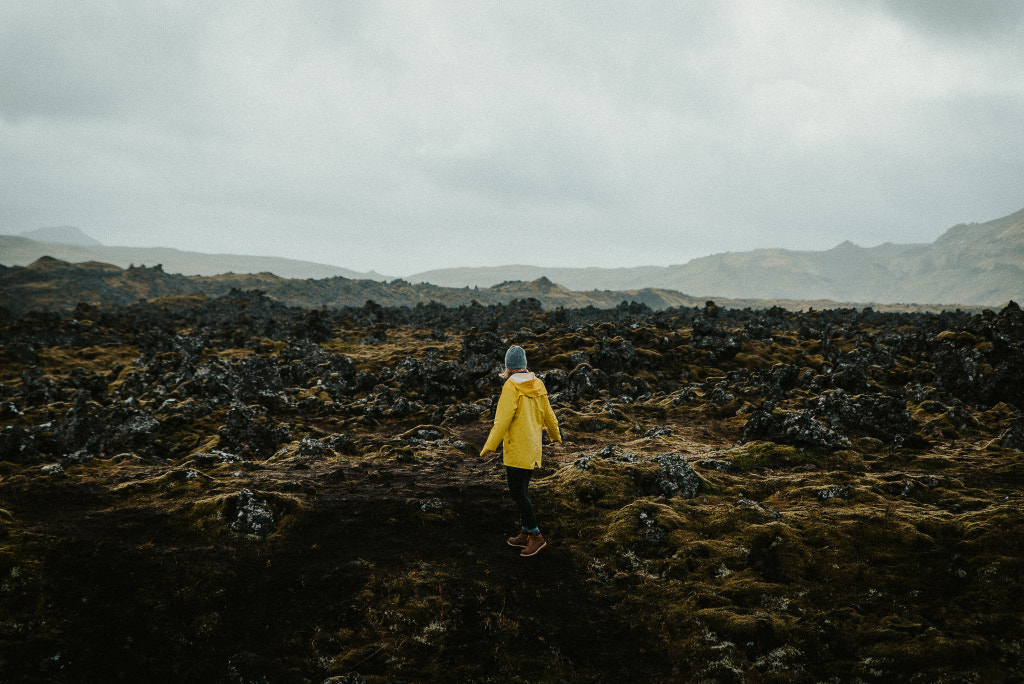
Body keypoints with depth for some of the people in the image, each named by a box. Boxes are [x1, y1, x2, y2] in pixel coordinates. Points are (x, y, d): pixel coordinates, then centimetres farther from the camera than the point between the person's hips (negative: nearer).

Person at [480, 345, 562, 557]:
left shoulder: (511, 387, -15)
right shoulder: (537, 385, 6)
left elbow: (503, 419, -20)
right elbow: (547, 414, 16)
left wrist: (489, 446, -15)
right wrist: (555, 435, 33)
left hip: (516, 449, -8)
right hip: (532, 448, 8)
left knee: (517, 492, -2)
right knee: (522, 490, 17)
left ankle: (536, 536, 0)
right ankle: (526, 533, 24)